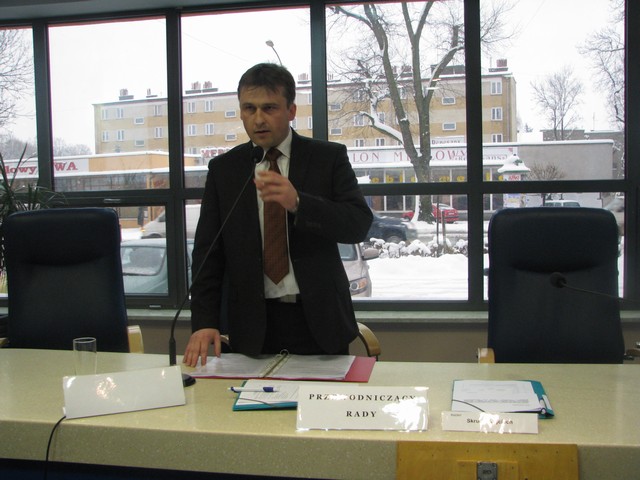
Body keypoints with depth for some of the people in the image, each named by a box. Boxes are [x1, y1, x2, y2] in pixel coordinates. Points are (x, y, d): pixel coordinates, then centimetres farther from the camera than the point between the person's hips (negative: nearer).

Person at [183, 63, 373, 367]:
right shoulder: (223, 169, 5)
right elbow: (207, 252, 2)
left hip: (319, 319, -1)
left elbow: (359, 224, -10)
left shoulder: (328, 157, 0)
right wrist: (204, 322, -9)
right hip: (253, 327, 1)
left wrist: (298, 203, -26)